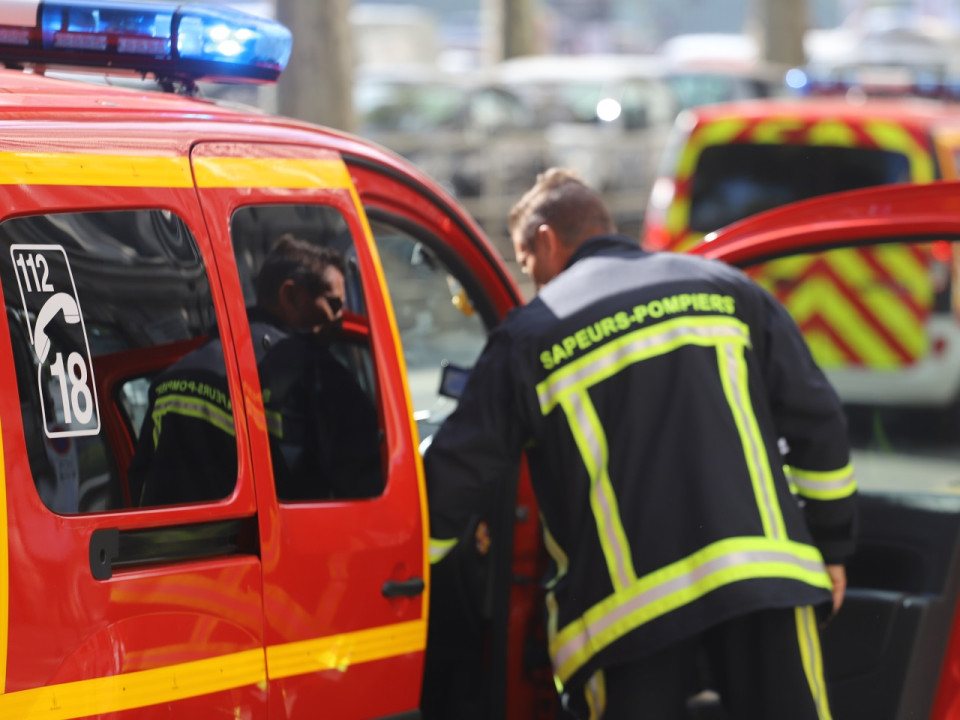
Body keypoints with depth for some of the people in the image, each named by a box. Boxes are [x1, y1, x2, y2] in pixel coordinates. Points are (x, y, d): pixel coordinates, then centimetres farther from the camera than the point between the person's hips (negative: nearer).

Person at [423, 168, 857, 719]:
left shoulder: (529, 338, 8)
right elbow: (817, 422, 13)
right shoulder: (725, 289, 15)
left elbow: (457, 474, 6)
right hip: (762, 569, 2)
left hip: (628, 601, -2)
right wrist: (832, 546, 20)